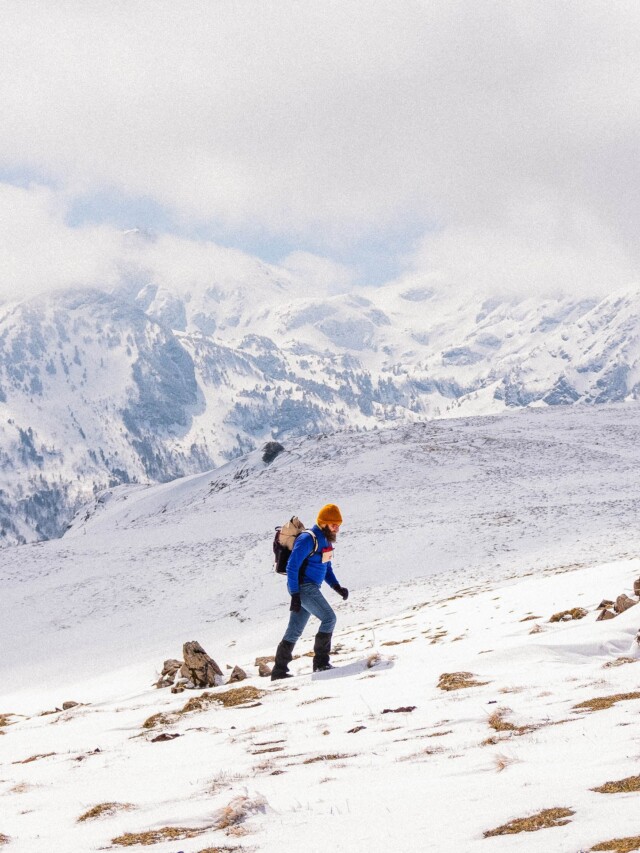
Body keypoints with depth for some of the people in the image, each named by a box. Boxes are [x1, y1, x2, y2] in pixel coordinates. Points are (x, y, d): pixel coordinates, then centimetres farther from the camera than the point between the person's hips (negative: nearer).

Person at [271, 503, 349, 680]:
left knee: (295, 631, 10)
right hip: (303, 587, -9)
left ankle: (279, 670, 14)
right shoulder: (308, 539, -17)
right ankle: (321, 662, -11)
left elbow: (327, 567, 23)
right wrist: (295, 595, -22)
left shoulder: (325, 540, 13)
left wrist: (337, 586, 7)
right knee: (329, 618, -15)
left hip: (311, 588, 9)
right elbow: (292, 567, -18)